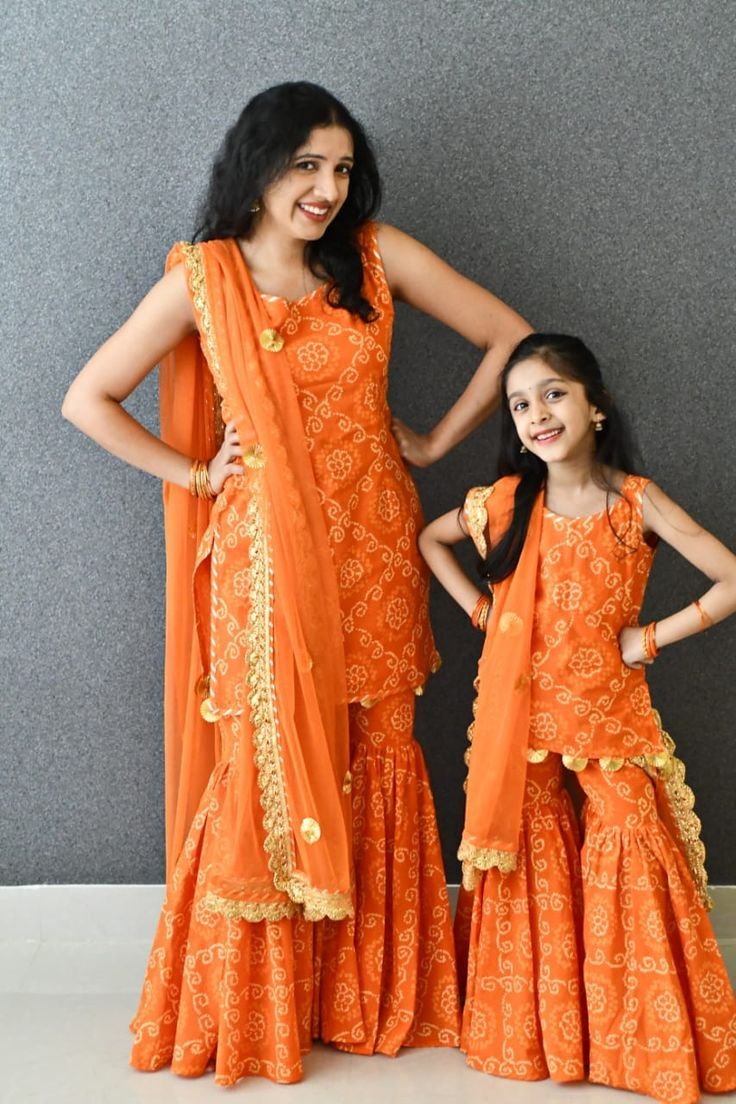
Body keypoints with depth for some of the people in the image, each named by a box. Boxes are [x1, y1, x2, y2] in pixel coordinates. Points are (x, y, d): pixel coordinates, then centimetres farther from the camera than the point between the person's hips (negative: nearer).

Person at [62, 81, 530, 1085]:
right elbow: (87, 400, 2)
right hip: (267, 561, -2)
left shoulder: (376, 256, 2)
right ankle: (253, 1011, 19)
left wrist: (434, 445, 4)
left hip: (373, 552, 2)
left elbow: (509, 336, 6)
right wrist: (195, 474, -2)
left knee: (372, 766, 9)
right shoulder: (204, 277, -2)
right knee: (269, 770, 3)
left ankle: (372, 993, 25)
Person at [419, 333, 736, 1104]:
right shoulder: (507, 502, -2)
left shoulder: (637, 503, -8)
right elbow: (429, 538, 16)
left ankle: (648, 1039, 14)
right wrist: (479, 610, 5)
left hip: (610, 713, -1)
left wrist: (651, 639, -9)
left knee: (630, 856, -3)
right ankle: (532, 1031, 24)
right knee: (533, 860, 8)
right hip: (523, 714, 2)